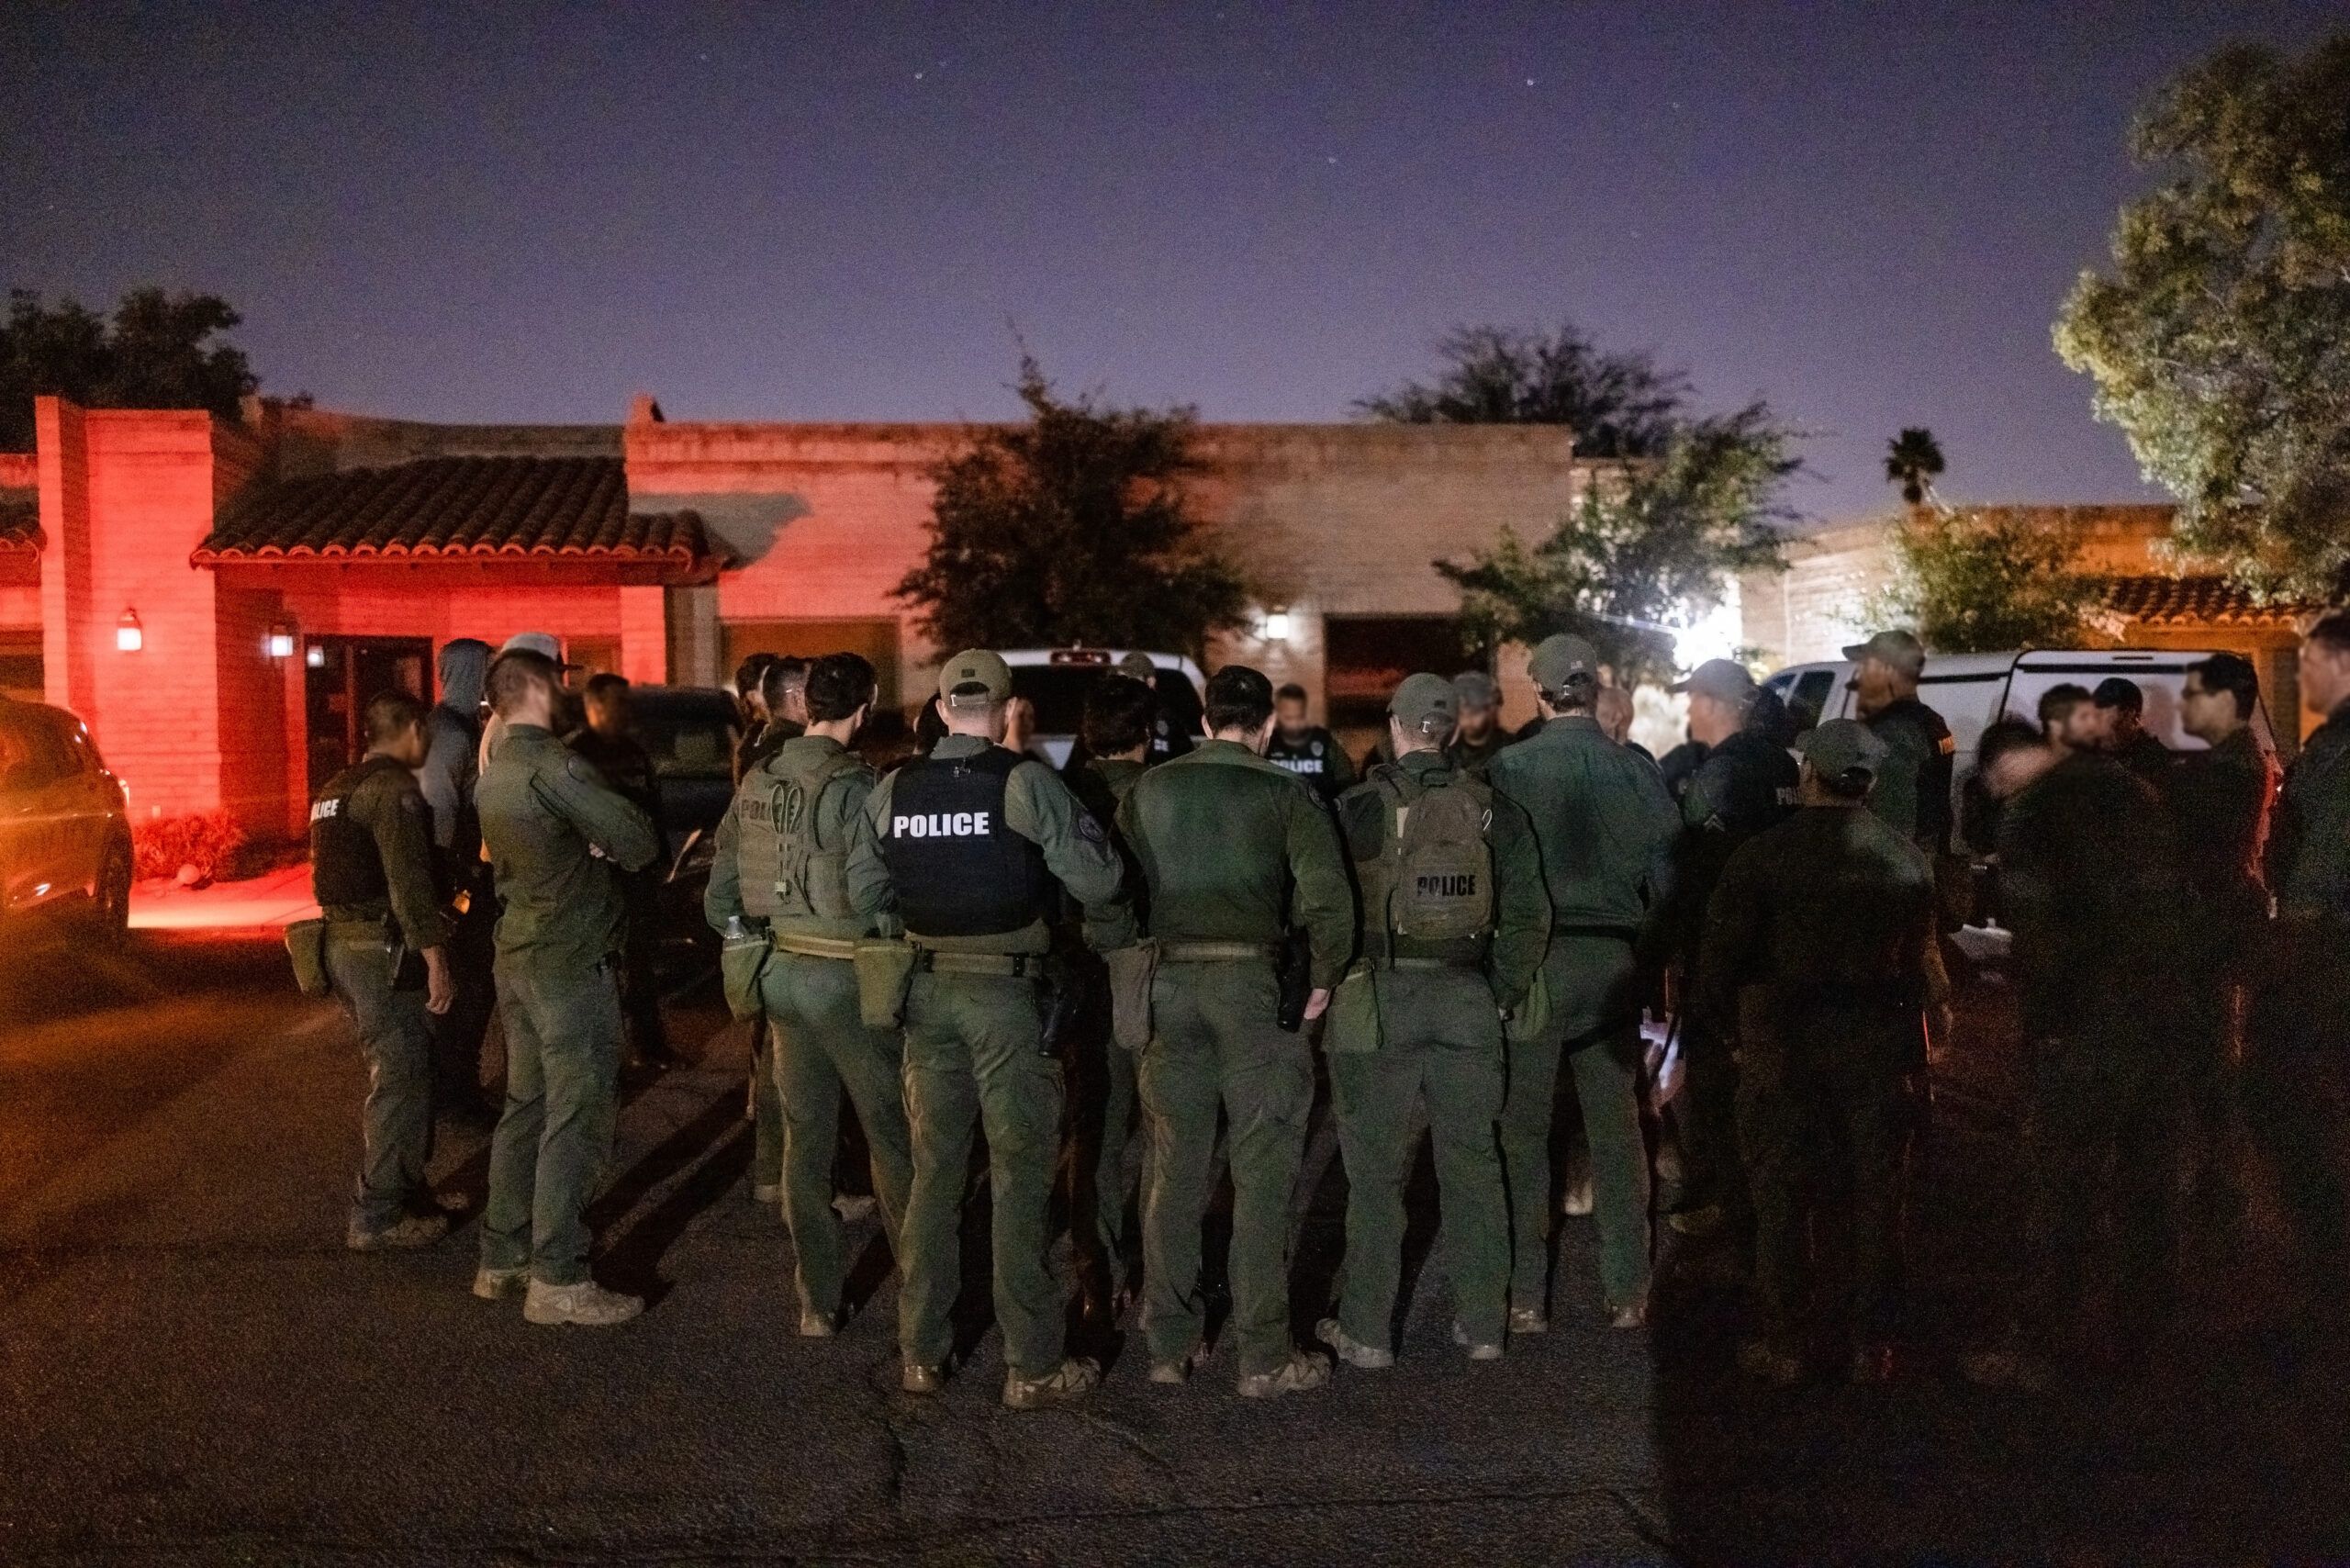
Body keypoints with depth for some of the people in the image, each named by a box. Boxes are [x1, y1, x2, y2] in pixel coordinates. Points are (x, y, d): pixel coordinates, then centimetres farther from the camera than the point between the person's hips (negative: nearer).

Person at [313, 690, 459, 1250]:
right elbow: (408, 881, -22)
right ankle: (376, 1218, 0)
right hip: (383, 949, -10)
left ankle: (403, 1189, 28)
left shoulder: (336, 789, 17)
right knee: (401, 1081, -4)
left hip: (344, 941, 10)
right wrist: (436, 958, -24)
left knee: (391, 1073, 19)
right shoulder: (393, 788, -14)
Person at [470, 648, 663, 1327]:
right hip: (572, 963, -9)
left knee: (525, 1108, 16)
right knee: (575, 1120, -4)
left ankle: (501, 1259, 24)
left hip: (518, 958, 9)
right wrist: (606, 845, 4)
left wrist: (588, 851, 4)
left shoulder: (492, 774, 11)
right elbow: (637, 843, -19)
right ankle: (557, 1280, 0)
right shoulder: (554, 765, -17)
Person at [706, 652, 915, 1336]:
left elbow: (719, 899, 9)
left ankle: (817, 1302, 19)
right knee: (891, 1135, 6)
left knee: (804, 1139, 12)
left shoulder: (756, 784, 5)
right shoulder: (855, 787, -15)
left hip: (781, 973, 6)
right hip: (845, 975, -6)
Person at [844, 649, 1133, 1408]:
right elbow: (1096, 877, -14)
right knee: (1020, 1174, 4)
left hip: (928, 989, 4)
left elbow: (862, 895, 5)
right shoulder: (1025, 782, -11)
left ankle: (921, 1353, 23)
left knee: (933, 1169, 14)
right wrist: (1110, 935, 5)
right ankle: (1033, 1366, 11)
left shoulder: (894, 790, 1)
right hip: (1007, 990, -4)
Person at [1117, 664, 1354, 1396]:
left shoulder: (1149, 790, 7)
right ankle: (1264, 1357, 8)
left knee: (1174, 1171, 12)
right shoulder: (1284, 793, -2)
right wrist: (1323, 978, 0)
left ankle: (1169, 1346, 21)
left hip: (1168, 982, 3)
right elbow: (1328, 894, -12)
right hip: (1253, 983, -3)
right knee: (1262, 1175, 4)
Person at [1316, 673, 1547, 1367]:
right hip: (1467, 1000, 3)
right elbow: (1529, 917, 4)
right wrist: (1504, 994, 11)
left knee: (1375, 1170, 5)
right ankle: (1482, 1324, 20)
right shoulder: (1494, 813, 4)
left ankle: (1366, 1330, 11)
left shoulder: (1355, 810, -6)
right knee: (1472, 1164, 12)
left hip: (1376, 997, -3)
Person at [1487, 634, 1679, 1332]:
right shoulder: (1637, 771, -1)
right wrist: (1646, 959, 14)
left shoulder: (1508, 770, -9)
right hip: (1616, 964, 3)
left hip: (1533, 961, -2)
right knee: (1617, 1128, 13)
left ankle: (1527, 1298, 11)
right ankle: (1627, 1292, 19)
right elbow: (1668, 877, 3)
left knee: (1524, 1131, 7)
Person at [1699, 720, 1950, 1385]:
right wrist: (1905, 1030, 11)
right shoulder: (1908, 860, 1)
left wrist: (1732, 1032, 3)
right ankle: (1871, 1344, 20)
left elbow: (1720, 961, -10)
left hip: (1783, 1047, -3)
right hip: (1878, 1048, 3)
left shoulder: (1761, 855, -10)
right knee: (1876, 1194, 12)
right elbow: (1924, 959, 2)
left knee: (1782, 1196, 7)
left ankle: (1783, 1344, 14)